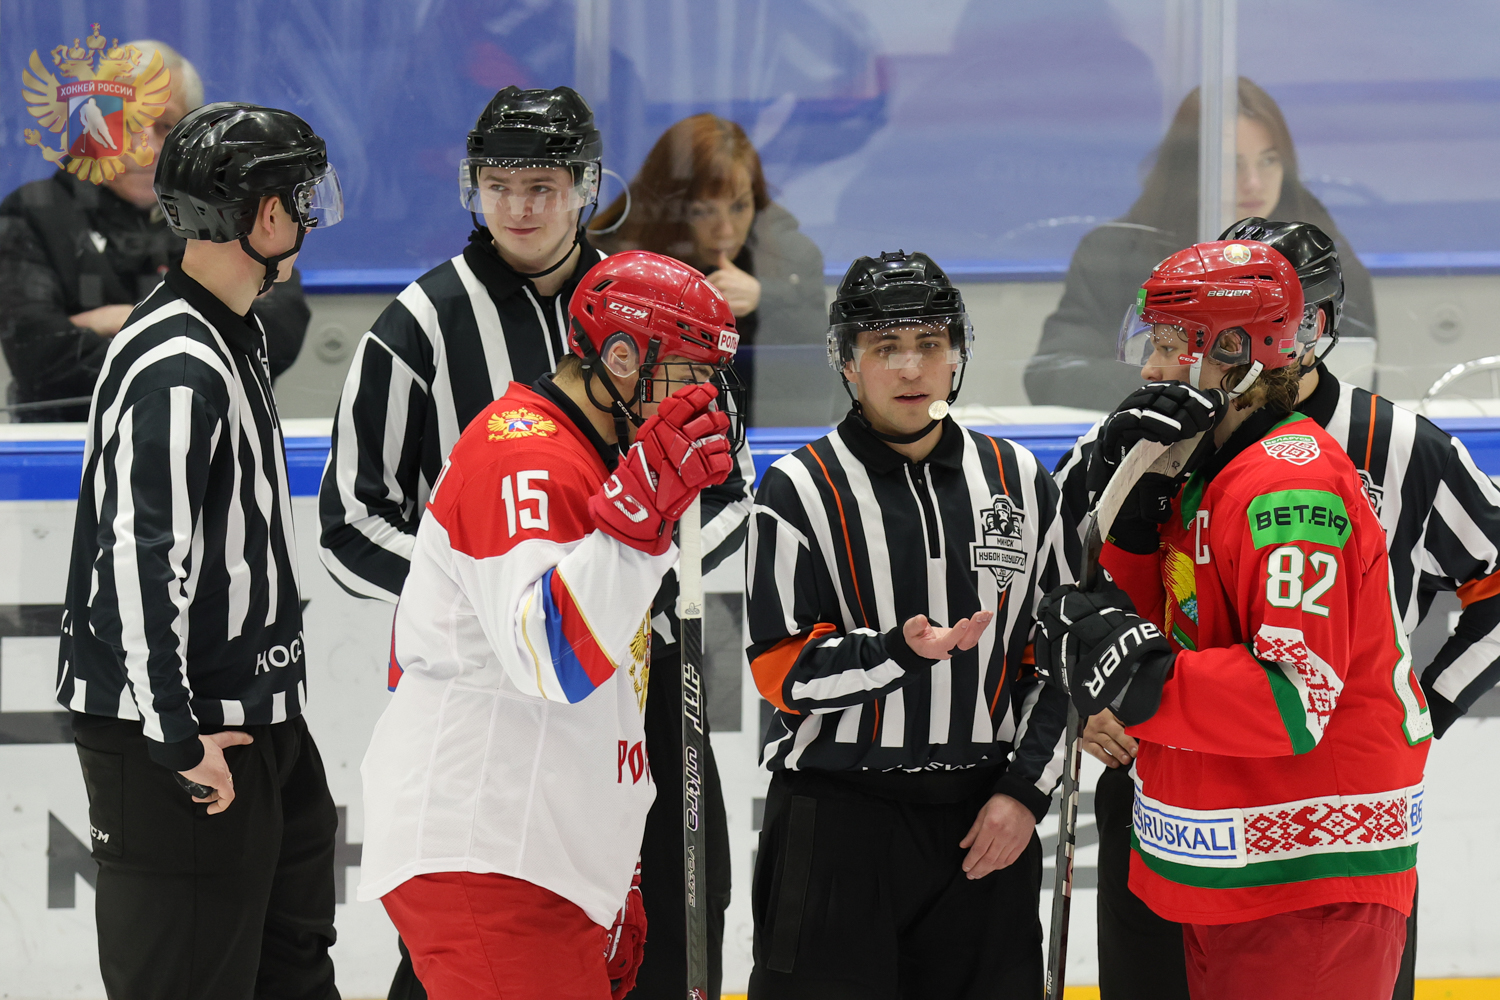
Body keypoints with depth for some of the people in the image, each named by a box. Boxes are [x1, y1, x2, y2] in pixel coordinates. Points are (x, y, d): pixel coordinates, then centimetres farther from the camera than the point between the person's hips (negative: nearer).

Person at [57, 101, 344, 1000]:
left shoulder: (236, 337, 13)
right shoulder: (176, 368, -21)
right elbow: (141, 559, -26)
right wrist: (176, 737, -24)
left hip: (252, 714, 11)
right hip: (182, 734, -11)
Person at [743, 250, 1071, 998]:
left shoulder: (1019, 480, 8)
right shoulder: (800, 491, -3)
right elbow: (784, 672, -8)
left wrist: (1026, 789, 0)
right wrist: (900, 651, -24)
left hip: (985, 824, 3)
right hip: (836, 821, -3)